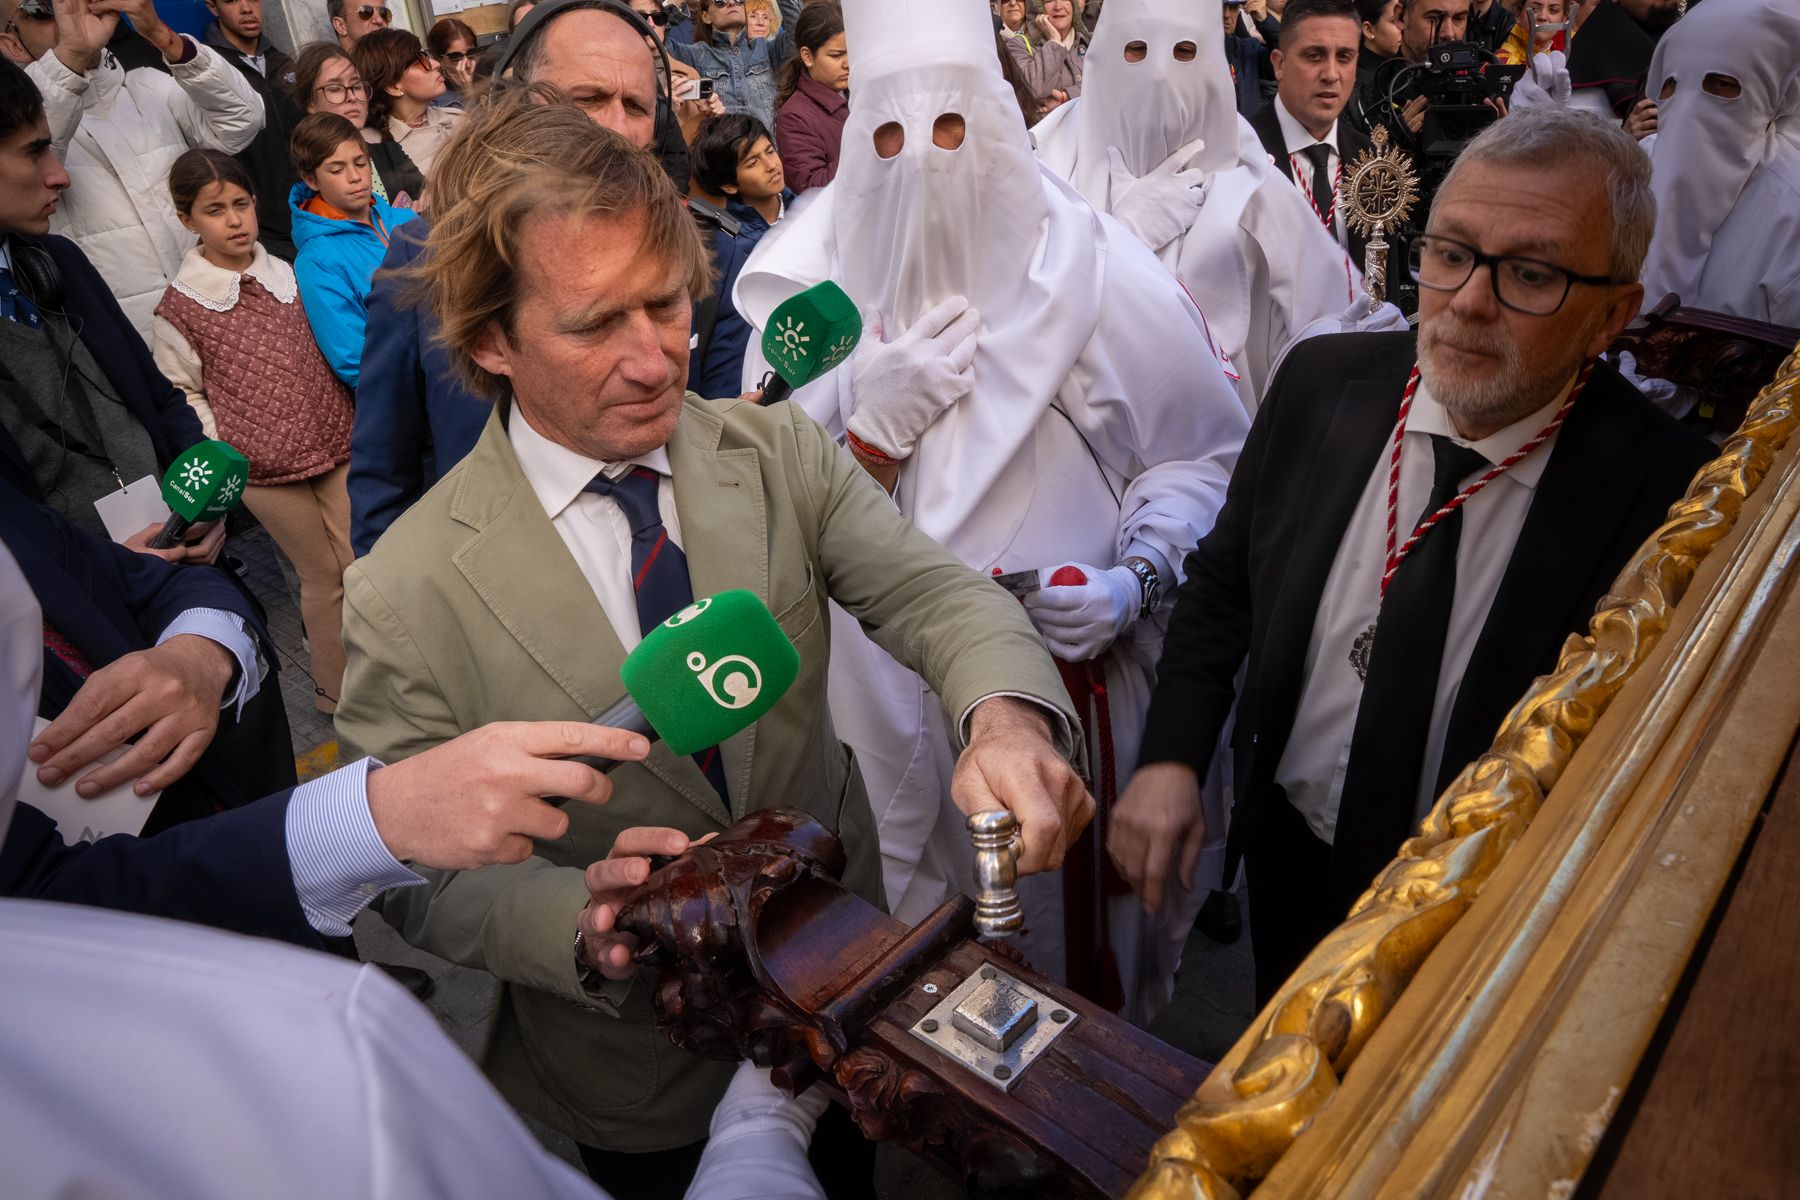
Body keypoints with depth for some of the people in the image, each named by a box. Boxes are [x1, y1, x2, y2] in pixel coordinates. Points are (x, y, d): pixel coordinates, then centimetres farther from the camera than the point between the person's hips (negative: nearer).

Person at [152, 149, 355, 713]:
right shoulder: (181, 306, -6)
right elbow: (182, 394, 1)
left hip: (335, 443, 4)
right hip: (264, 466, -4)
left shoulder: (285, 274, 7)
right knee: (324, 578, 4)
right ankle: (337, 687, 22)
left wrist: (351, 416, 13)